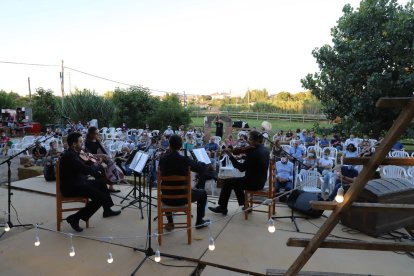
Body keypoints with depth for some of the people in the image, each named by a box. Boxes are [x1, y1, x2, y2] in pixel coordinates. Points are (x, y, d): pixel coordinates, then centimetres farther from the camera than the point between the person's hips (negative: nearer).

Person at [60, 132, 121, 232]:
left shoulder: (73, 153, 10)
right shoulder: (69, 155, -22)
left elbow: (84, 167, 19)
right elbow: (87, 170, -26)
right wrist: (99, 166, -9)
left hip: (77, 182, 11)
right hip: (70, 187, -11)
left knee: (101, 183, 22)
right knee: (100, 197, -21)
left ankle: (107, 210, 35)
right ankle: (75, 218, -10)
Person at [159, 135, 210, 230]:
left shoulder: (162, 159, -8)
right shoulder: (184, 159, -19)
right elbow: (201, 169, -8)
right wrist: (202, 162, 16)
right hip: (182, 197, -3)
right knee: (202, 193, 24)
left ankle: (170, 222, 38)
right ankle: (199, 221, 31)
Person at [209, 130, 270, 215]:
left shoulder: (254, 152, -24)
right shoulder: (265, 149, 2)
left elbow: (242, 168, -20)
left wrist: (230, 156, -16)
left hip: (254, 182, -9)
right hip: (260, 181, 9)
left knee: (227, 182, 2)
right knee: (236, 181, 27)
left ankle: (222, 207, 15)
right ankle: (244, 204, 33)